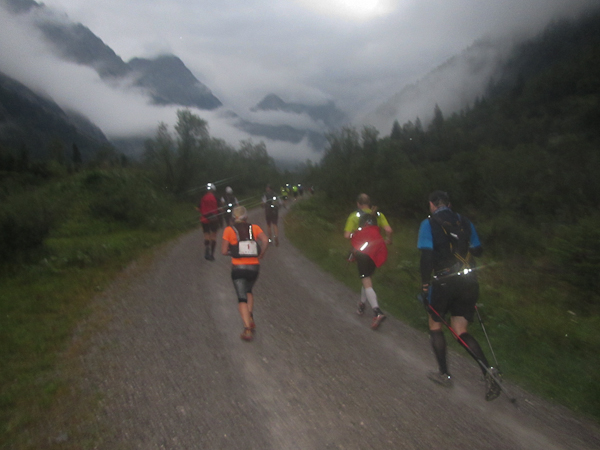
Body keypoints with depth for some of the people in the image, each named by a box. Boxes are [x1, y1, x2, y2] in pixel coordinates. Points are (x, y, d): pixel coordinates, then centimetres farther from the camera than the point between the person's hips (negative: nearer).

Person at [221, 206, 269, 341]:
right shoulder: (254, 228, 4)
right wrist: (260, 255, 1)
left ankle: (247, 329, -11)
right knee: (248, 291, 27)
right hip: (254, 267, 3)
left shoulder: (229, 230, -1)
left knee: (242, 299, 2)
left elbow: (224, 251, -4)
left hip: (238, 268, -3)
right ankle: (250, 318, 11)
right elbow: (265, 240, -12)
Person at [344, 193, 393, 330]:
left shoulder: (354, 216, 1)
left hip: (361, 251, -5)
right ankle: (362, 303, 38)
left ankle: (377, 311, -25)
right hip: (377, 251, 5)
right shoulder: (378, 215, 9)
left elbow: (347, 235, -8)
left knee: (366, 281, -8)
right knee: (368, 276, 24)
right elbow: (388, 230, -3)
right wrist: (388, 240, 16)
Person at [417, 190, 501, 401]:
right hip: (468, 283, 4)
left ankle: (444, 374, 22)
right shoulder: (464, 222, 9)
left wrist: (425, 285, -6)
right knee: (460, 331, 13)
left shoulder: (428, 224, -4)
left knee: (435, 325, 17)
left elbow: (427, 257, -13)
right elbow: (478, 250, 15)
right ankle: (489, 372, -3)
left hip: (443, 283, -4)